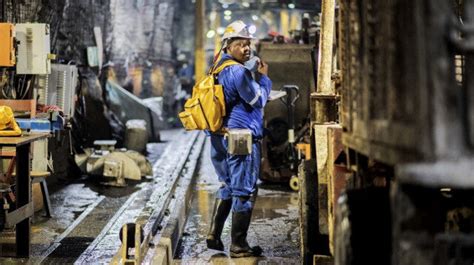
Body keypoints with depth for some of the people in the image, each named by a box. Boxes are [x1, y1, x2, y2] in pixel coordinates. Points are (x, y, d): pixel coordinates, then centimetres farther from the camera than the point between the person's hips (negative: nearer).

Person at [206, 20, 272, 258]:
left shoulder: (219, 70, 14)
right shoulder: (237, 72, -17)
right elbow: (259, 99, -10)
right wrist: (264, 77, 3)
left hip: (221, 138, 10)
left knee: (228, 186, 21)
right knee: (245, 192, -1)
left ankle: (214, 236, 20)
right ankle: (238, 246, 4)